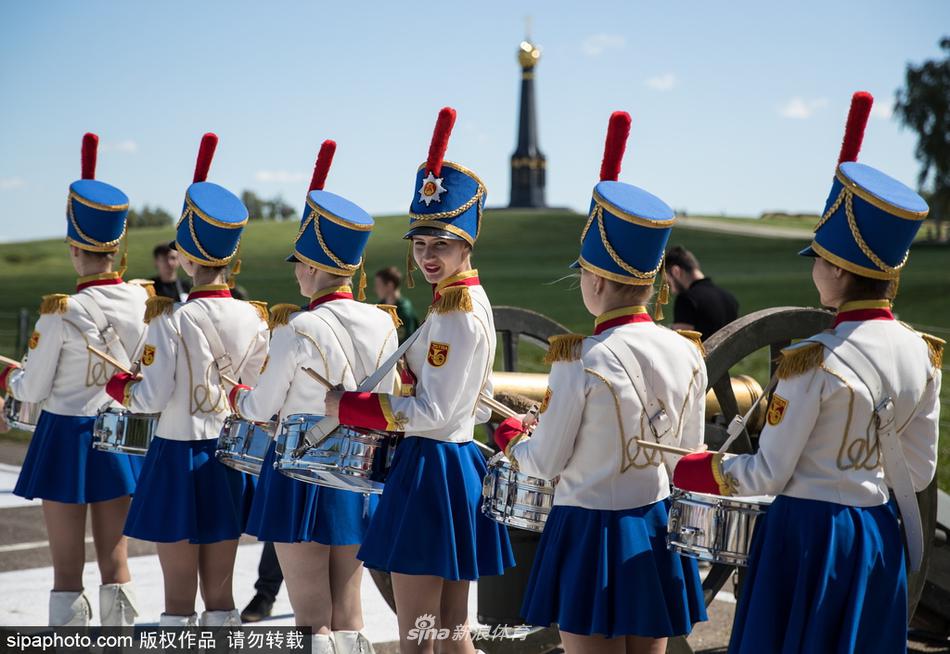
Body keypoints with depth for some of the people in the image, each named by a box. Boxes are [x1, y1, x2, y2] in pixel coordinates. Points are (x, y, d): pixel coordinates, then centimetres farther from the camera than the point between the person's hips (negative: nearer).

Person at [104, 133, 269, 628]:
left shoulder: (171, 320, -15)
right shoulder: (253, 318, -1)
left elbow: (153, 397, -15)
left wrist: (116, 385, 3)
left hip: (178, 456, -4)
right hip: (228, 457, 5)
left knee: (179, 595, 5)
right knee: (219, 591, 13)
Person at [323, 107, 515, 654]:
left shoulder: (455, 317, -18)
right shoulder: (471, 299, 12)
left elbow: (431, 412, -20)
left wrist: (344, 406, -16)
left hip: (432, 474, -10)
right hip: (460, 461, 10)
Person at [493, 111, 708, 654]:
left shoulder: (581, 361, -18)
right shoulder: (688, 354, -1)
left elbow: (546, 463, -9)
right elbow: (689, 458, 8)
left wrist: (513, 436, 12)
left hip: (592, 533, -5)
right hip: (659, 532, 5)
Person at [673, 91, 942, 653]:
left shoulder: (814, 362, -20)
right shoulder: (922, 355, -2)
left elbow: (767, 476, -14)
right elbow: (920, 473, 6)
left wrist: (680, 468, 0)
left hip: (808, 537, -6)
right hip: (881, 534, 6)